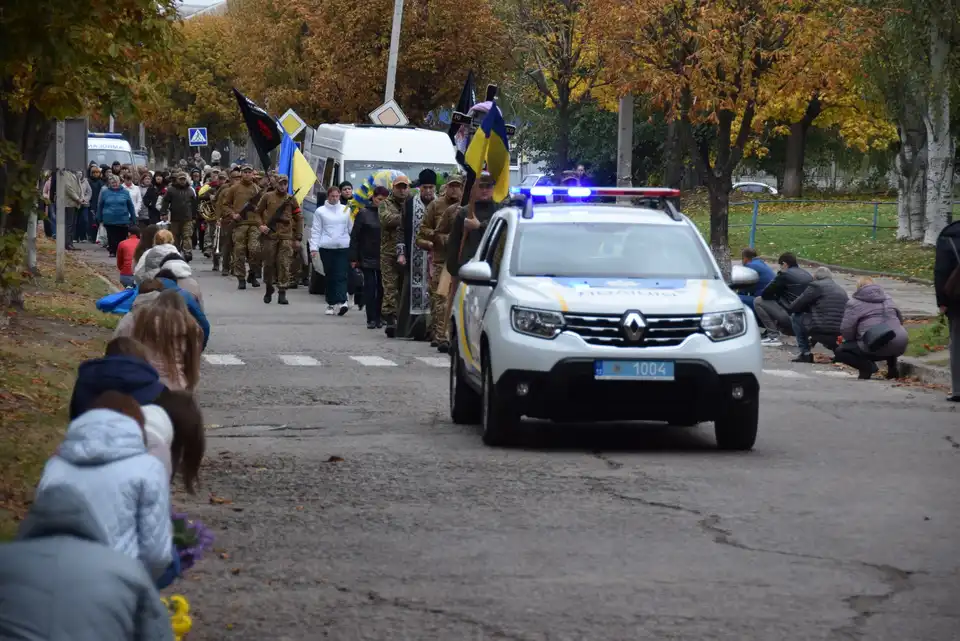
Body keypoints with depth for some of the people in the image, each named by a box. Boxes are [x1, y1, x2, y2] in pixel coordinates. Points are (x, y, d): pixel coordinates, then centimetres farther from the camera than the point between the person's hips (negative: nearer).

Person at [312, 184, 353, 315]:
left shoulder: (346, 210, 9)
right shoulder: (320, 211, 5)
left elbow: (352, 229, 11)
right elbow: (316, 231, 4)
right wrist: (313, 247, -5)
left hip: (343, 247, 0)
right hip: (326, 248, 0)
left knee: (342, 275, -10)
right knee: (329, 276, 5)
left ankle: (341, 302, -20)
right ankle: (331, 303, 12)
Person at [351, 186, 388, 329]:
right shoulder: (364, 214, -1)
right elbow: (354, 236, -1)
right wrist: (354, 257, -6)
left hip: (384, 257, 2)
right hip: (368, 257, -2)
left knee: (382, 288, 5)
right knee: (370, 287, -2)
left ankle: (379, 317, 14)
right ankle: (371, 319, -1)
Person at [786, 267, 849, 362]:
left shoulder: (815, 286, 4)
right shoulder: (842, 290, 22)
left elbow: (792, 308, 6)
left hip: (821, 333, -6)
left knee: (795, 316, 13)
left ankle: (805, 353, 9)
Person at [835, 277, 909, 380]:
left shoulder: (854, 303, 2)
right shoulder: (888, 299, 21)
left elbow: (846, 330, -4)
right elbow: (900, 320, 27)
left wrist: (855, 339, 16)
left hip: (876, 348, -6)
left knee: (840, 352, 10)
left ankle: (866, 365, -11)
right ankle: (892, 367, 20)